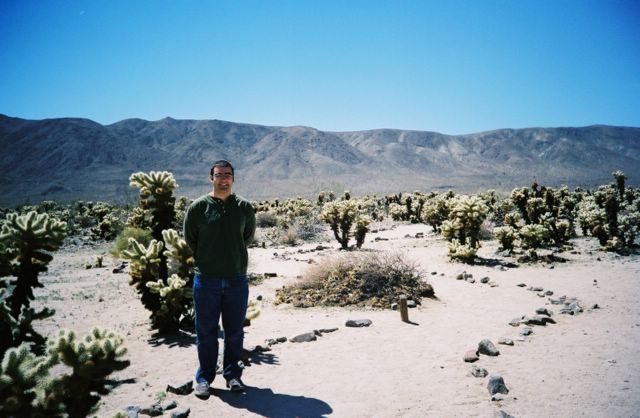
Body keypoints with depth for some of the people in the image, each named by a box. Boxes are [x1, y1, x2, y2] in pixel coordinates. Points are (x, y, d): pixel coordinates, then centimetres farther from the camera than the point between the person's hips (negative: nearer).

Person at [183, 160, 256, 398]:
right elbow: (189, 240, 6)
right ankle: (204, 377, 23)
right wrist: (204, 263, 9)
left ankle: (232, 374, 27)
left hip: (237, 279, 2)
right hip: (206, 279, -1)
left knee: (235, 332, 11)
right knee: (206, 332, 8)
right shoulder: (198, 207, -3)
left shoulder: (244, 208, 3)